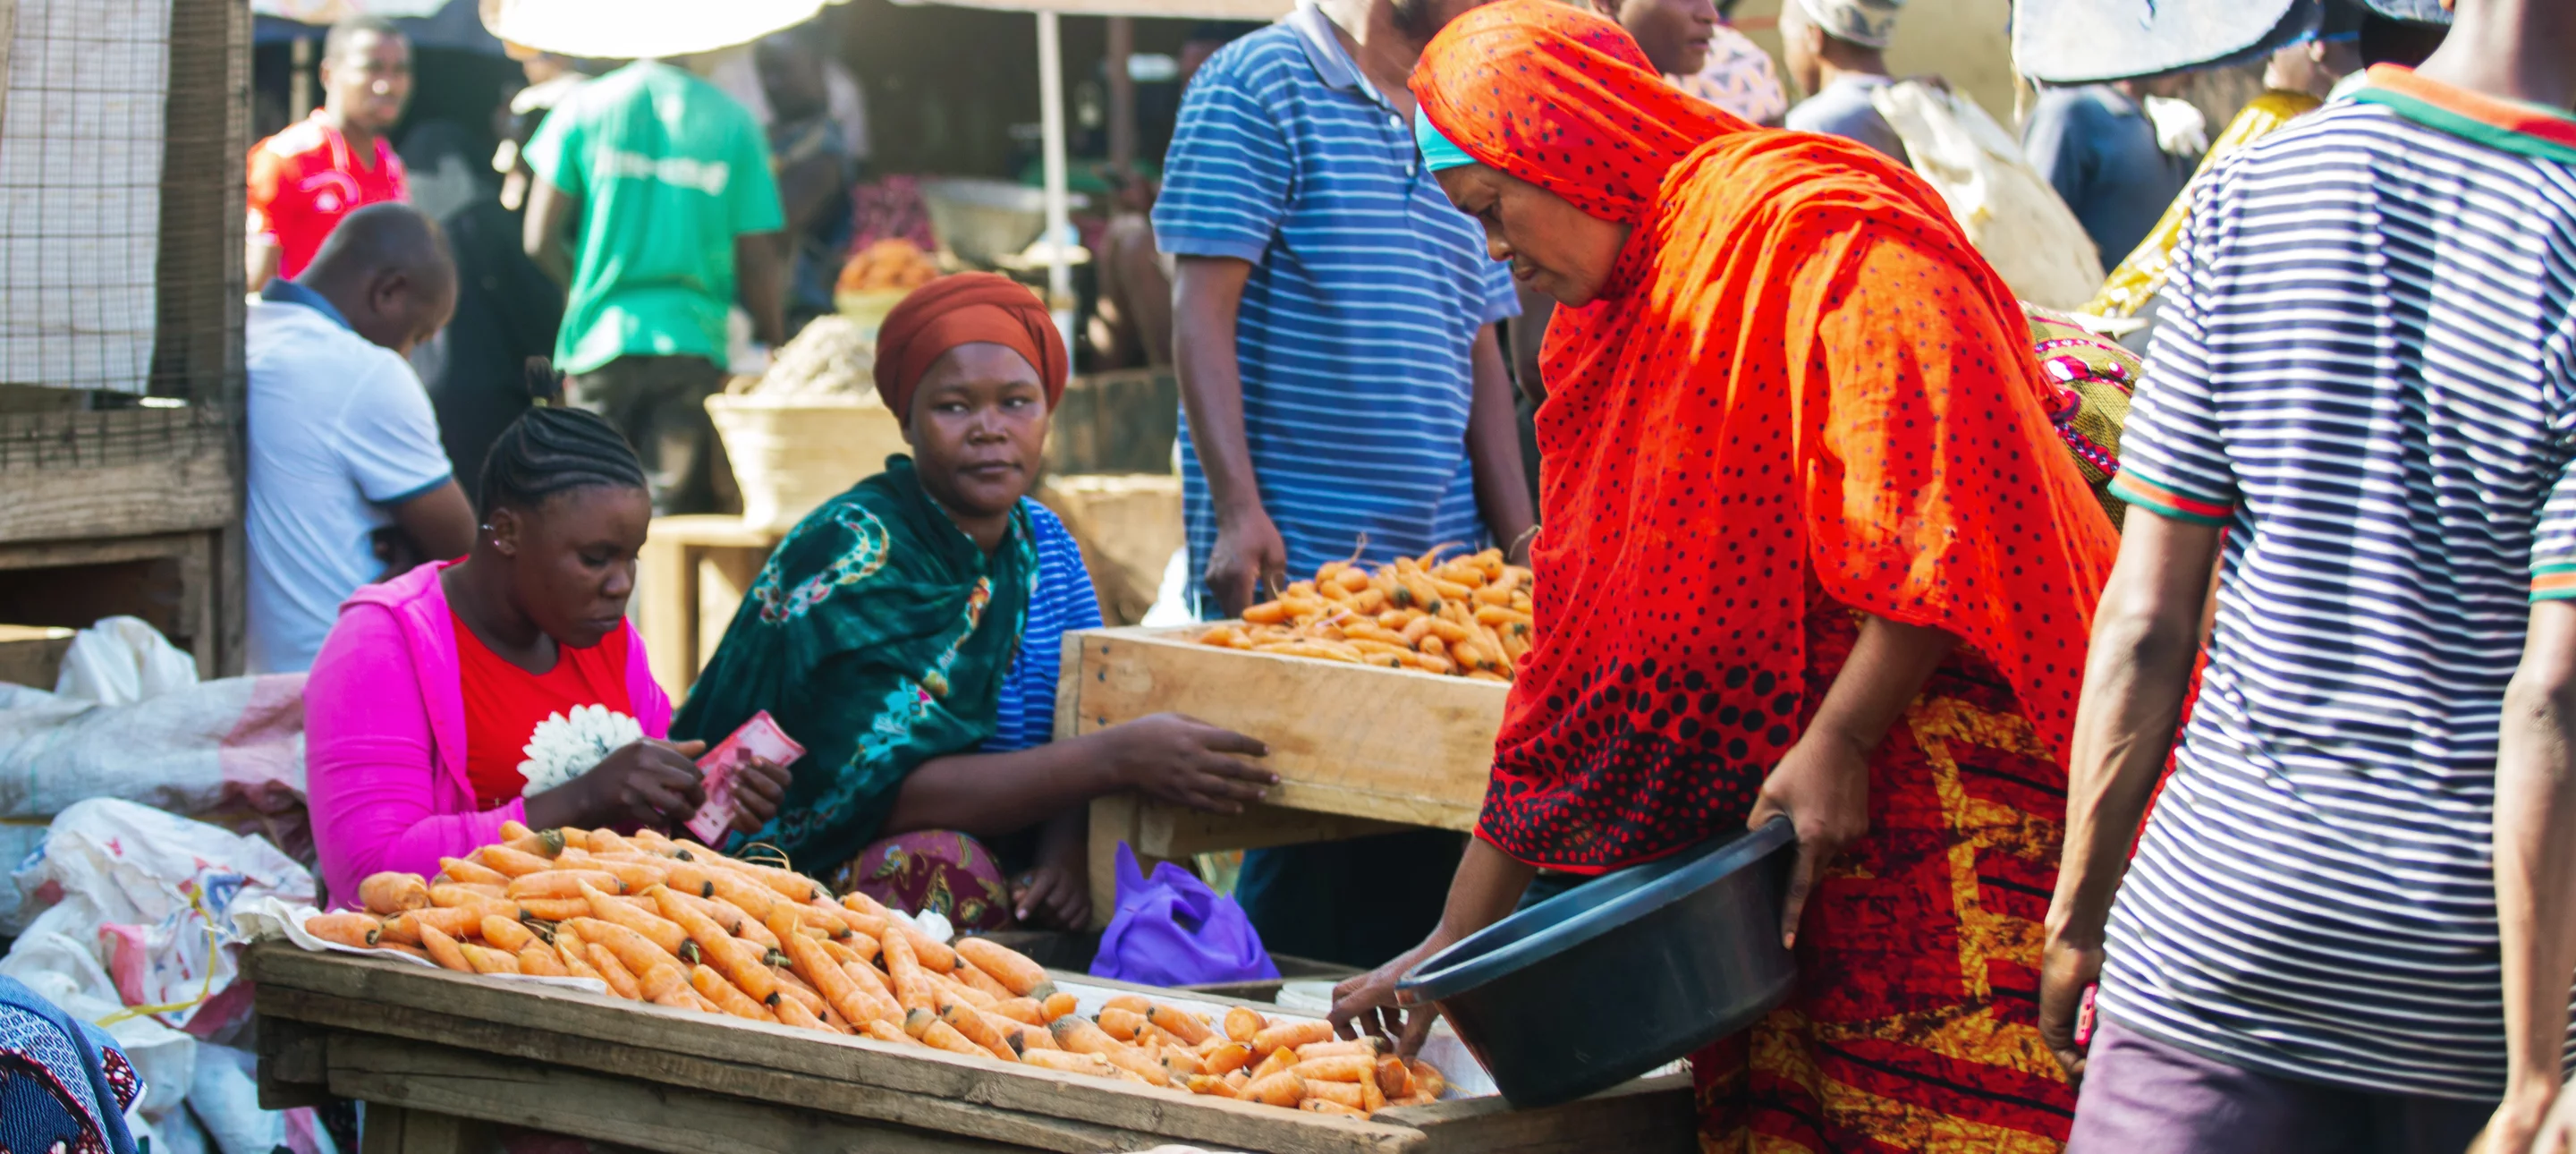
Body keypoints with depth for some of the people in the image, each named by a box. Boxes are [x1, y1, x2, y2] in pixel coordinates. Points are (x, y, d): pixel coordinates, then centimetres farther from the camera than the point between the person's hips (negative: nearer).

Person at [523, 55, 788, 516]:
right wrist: (773, 347, 12)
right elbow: (758, 260, 0)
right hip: (695, 340, -1)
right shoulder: (734, 121, 0)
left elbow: (541, 241, 0)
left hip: (599, 337, 1)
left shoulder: (583, 107, 1)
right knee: (680, 509, -2)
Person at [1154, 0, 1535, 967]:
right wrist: (1240, 512, -18)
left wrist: (1519, 540, 9)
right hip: (1292, 562, -7)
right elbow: (1202, 310, -10)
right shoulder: (1258, 84, -4)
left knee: (1427, 845, 6)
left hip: (1438, 562, 7)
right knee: (1306, 858, -4)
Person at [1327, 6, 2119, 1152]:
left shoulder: (1814, 229, -8)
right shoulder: (1609, 328, 18)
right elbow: (1579, 666, 18)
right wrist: (1458, 939, 15)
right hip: (1766, 816, 8)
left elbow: (1945, 518, -17)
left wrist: (1838, 742, -20)